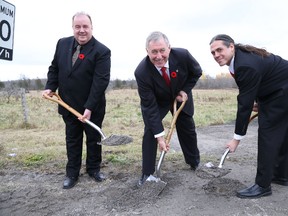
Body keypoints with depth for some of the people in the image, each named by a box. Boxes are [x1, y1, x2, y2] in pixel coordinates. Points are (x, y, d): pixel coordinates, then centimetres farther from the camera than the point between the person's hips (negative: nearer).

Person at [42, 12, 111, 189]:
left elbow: (101, 81, -22)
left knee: (94, 139, 12)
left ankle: (94, 168, 32)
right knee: (72, 140, 15)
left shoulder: (102, 51, -16)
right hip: (68, 105, 4)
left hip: (92, 107, -4)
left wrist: (89, 108, -26)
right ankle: (72, 173, 28)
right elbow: (54, 68, 13)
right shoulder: (62, 43, 2)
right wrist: (51, 87, -2)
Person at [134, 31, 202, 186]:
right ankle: (147, 173, 0)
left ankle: (195, 163, 37)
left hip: (180, 97, 3)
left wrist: (185, 90, -19)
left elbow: (196, 72, -7)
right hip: (156, 101, -2)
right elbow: (150, 106, -32)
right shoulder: (141, 72, -36)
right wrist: (160, 136, -33)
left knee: (187, 129, 12)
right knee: (150, 131, -15)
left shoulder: (183, 55, -32)